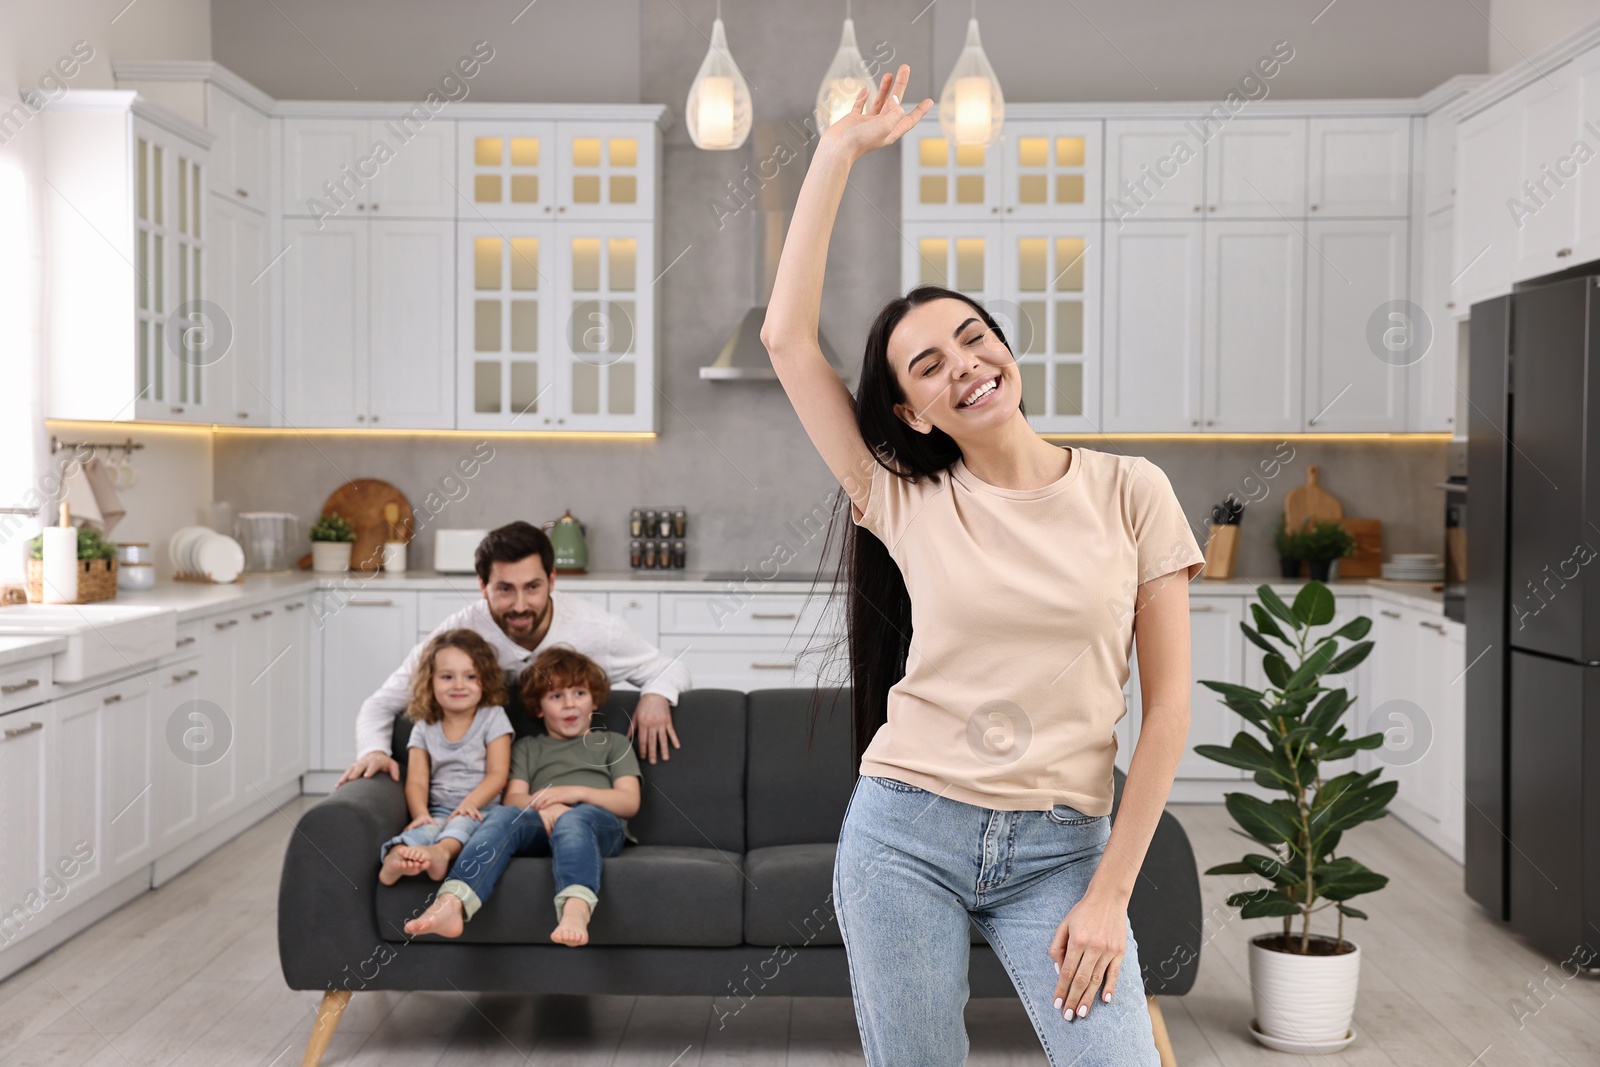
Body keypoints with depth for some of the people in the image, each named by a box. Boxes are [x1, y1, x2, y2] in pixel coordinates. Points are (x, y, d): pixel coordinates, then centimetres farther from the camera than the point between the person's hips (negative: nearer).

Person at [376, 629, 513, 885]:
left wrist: (470, 802, -20)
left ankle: (441, 851, -67)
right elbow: (417, 781, 5)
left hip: (481, 809, -2)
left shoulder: (493, 718, 6)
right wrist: (420, 813, -17)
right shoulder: (424, 728, 14)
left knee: (463, 822, -36)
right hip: (439, 811, 2)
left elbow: (498, 773, -3)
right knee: (429, 827, -32)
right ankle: (396, 857, -63)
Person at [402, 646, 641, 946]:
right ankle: (450, 905, -54)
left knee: (573, 819, -38)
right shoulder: (527, 747, 31)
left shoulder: (612, 744, 27)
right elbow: (513, 799, 14)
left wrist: (576, 792, -5)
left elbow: (630, 803, 12)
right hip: (541, 828, 2)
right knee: (505, 816, -32)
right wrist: (543, 805, -11)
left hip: (601, 824, -1)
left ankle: (575, 911, -66)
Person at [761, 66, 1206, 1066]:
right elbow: (788, 336, -3)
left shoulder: (1130, 490, 0)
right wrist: (841, 151, -1)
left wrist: (1110, 890, -5)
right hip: (905, 832, 1)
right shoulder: (909, 502, 2)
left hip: (1063, 849, 0)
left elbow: (1168, 702, 0)